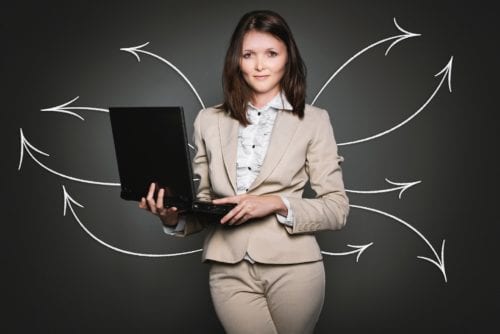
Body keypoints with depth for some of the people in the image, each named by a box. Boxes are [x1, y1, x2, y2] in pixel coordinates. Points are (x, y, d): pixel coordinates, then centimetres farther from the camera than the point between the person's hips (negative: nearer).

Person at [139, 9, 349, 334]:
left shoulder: (313, 120, 0)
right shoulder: (209, 120, 8)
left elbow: (337, 209, -2)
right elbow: (203, 201, 10)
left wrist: (278, 203, -17)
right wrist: (174, 217, -11)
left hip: (291, 266, -1)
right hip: (230, 270, 1)